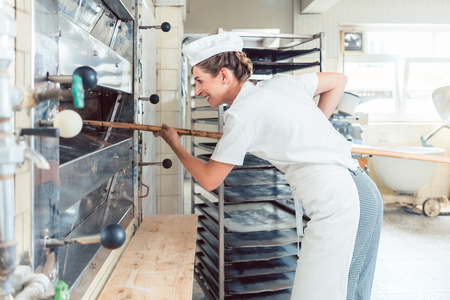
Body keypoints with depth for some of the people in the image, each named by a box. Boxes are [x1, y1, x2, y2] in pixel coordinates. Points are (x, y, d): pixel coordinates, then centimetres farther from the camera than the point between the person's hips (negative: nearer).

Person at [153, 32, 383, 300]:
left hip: (336, 202, -9)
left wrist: (175, 145, 16)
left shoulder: (242, 114, -10)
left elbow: (209, 180, -1)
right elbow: (338, 80, 24)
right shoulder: (281, 82, 11)